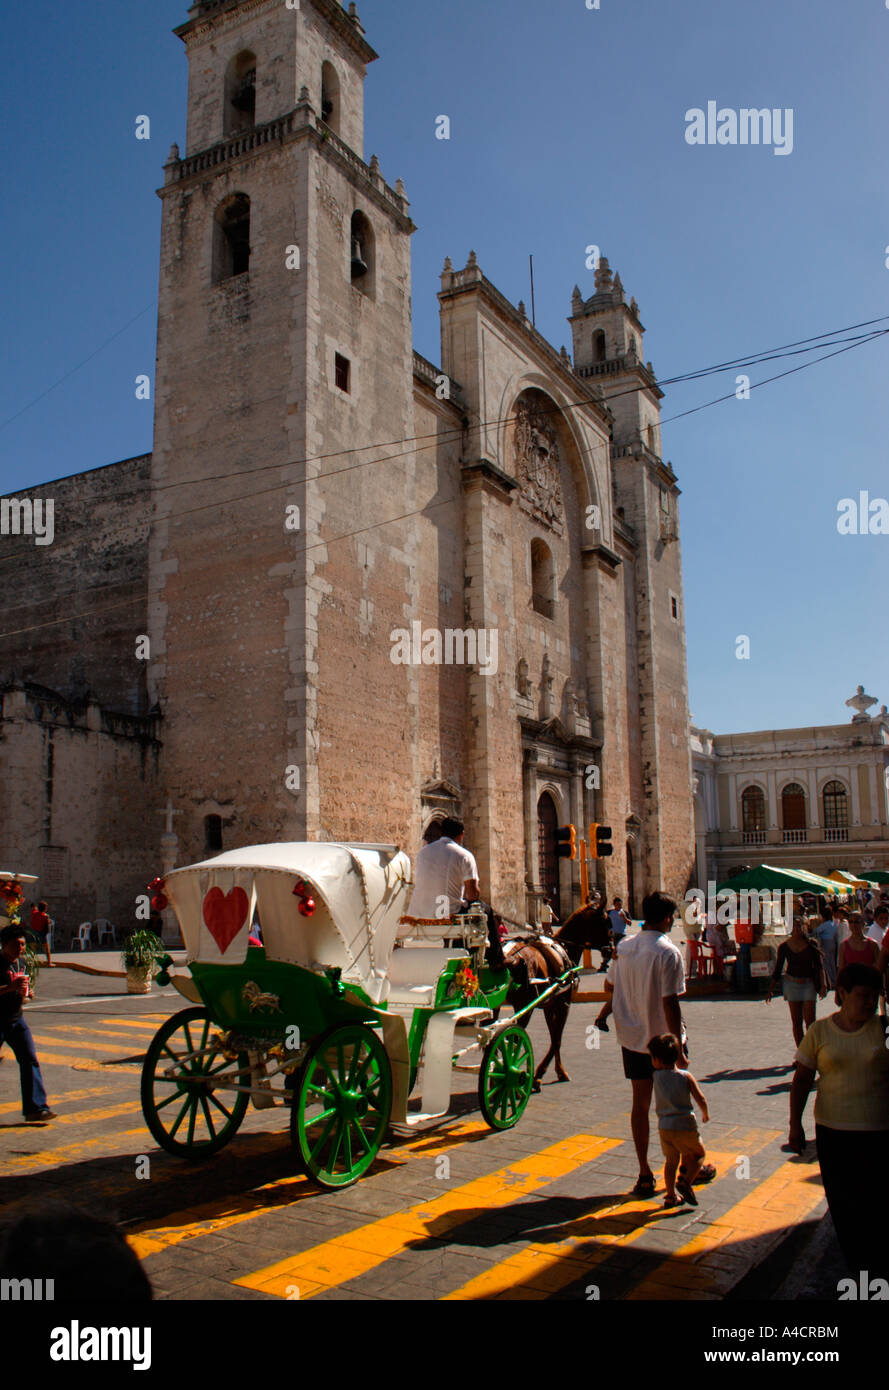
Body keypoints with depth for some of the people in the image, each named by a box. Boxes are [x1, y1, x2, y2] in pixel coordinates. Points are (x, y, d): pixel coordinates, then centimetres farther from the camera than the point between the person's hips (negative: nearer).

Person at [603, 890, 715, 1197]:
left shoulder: (624, 947, 0)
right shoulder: (668, 953, -18)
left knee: (640, 1103, 10)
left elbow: (609, 987, 11)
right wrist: (679, 1050, -15)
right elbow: (669, 1003, -21)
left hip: (631, 1037, 5)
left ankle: (645, 1175, 13)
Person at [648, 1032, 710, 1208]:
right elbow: (701, 1099, -8)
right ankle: (686, 1182, -1)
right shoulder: (685, 1076, -9)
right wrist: (705, 1114, 11)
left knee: (671, 1160, 17)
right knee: (699, 1154, 17)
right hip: (685, 1126, -3)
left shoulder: (656, 1076, -4)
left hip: (664, 1126, 3)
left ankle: (671, 1196, 18)